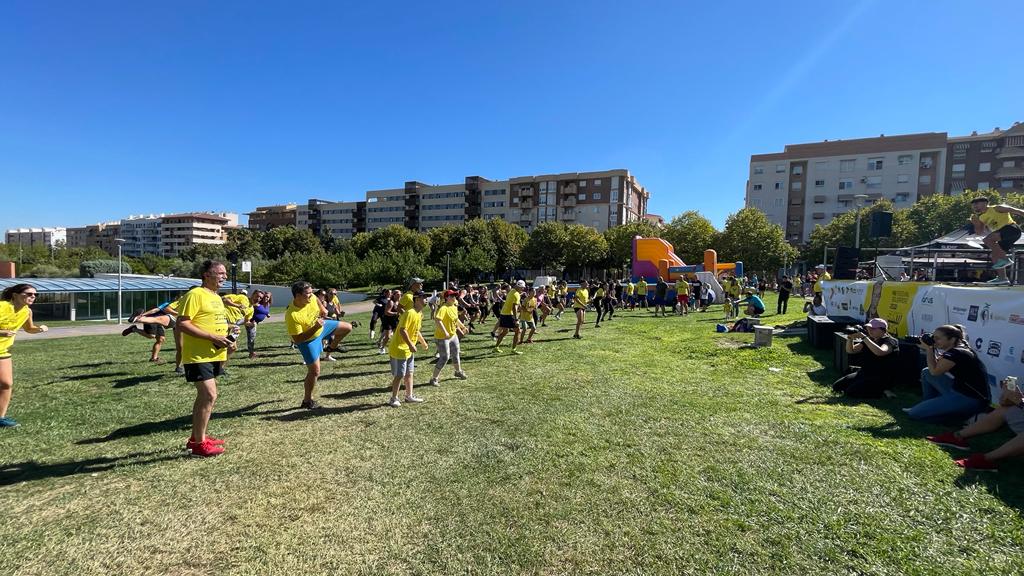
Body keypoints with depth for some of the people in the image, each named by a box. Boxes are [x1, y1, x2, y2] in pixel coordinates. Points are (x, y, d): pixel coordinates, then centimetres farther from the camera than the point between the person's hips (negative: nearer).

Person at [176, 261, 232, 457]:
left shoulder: (216, 297, 16)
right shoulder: (195, 294, -13)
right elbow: (182, 324, -19)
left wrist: (227, 341, 8)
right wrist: (213, 337, -22)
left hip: (214, 355, 9)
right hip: (198, 356, -9)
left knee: (204, 396, 15)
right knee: (209, 396, -9)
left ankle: (196, 437, 28)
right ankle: (199, 444, 4)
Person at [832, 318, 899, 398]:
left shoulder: (890, 341, -10)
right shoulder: (869, 340, 11)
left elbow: (880, 352, -33)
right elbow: (850, 351, 5)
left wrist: (864, 337, -32)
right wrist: (850, 338, -14)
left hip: (880, 378, -8)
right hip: (864, 373, 8)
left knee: (851, 391, -24)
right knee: (836, 386, -3)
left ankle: (881, 392, -3)